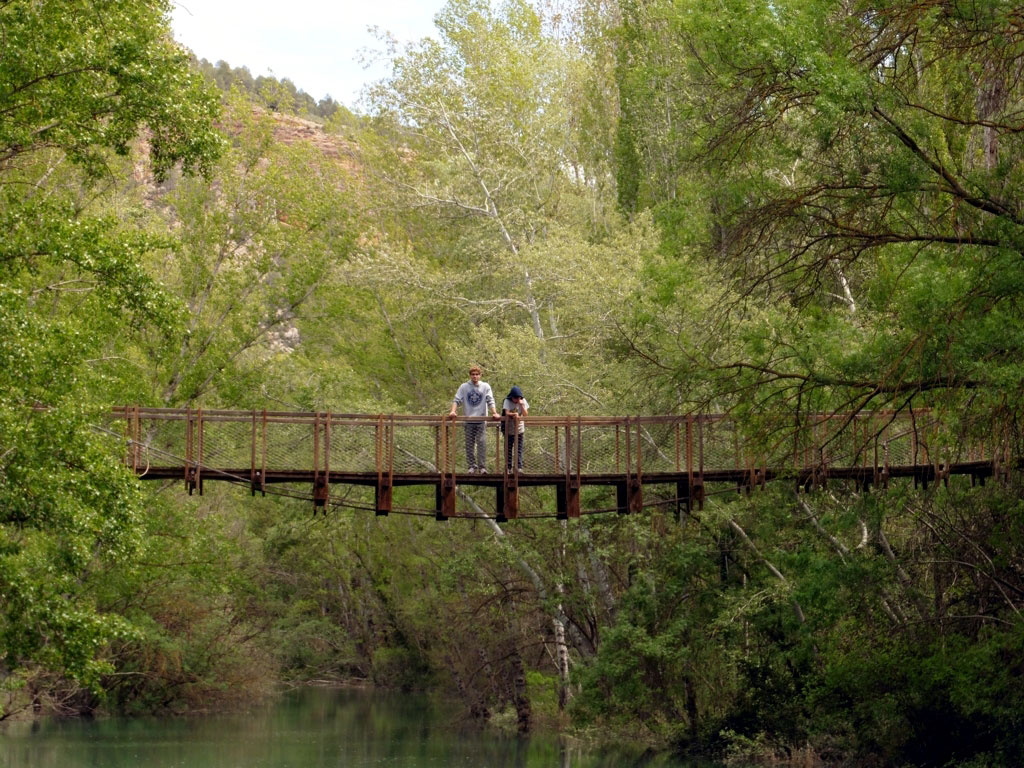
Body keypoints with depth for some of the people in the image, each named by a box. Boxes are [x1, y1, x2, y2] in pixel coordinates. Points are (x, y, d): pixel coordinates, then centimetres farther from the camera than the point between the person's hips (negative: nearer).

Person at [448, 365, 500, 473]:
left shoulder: (485, 386, 5)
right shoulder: (464, 387, 5)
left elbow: (490, 401, 0)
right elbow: (457, 399, 1)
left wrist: (494, 413, -13)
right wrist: (453, 411, -15)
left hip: (481, 420, -1)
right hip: (468, 420, 1)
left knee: (482, 443, -8)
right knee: (469, 445, 3)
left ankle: (482, 467, -4)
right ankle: (472, 466, 10)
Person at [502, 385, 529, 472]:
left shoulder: (523, 401, -1)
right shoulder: (507, 401, -9)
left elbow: (525, 414, -6)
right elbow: (507, 413, -21)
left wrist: (521, 404, -18)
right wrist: (514, 414, -39)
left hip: (519, 430, 1)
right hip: (509, 430, -1)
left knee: (519, 450, -1)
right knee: (508, 449, 5)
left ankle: (519, 467, 0)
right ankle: (508, 467, 13)